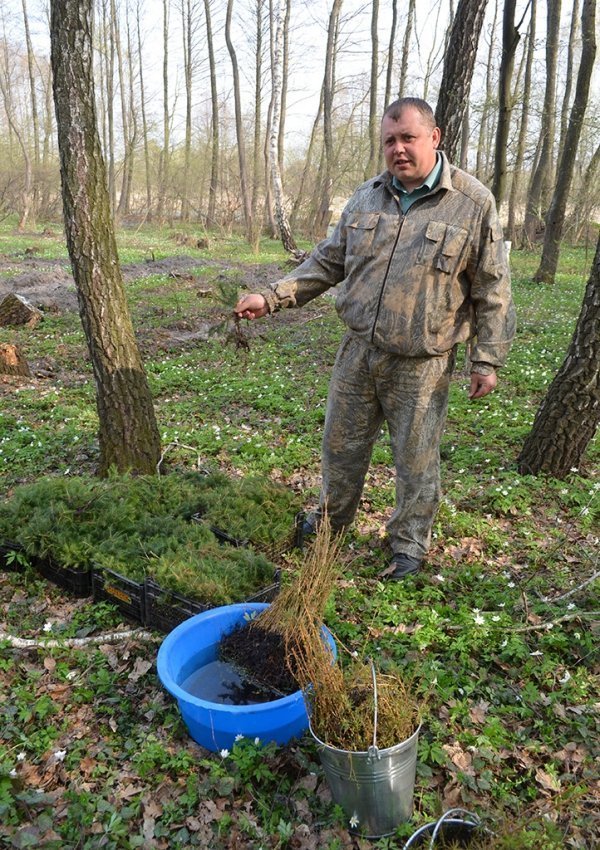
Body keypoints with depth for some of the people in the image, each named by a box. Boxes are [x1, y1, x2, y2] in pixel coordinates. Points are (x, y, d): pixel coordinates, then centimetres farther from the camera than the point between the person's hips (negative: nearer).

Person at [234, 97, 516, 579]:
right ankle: (331, 520, 41)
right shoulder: (367, 198, 7)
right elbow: (327, 262, 12)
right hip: (358, 353, 5)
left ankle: (410, 544, 30)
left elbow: (492, 290, -4)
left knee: (416, 459, 8)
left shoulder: (473, 203, -7)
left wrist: (488, 360, -5)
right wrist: (273, 298, 3)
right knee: (341, 443, 16)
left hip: (421, 364, -4)